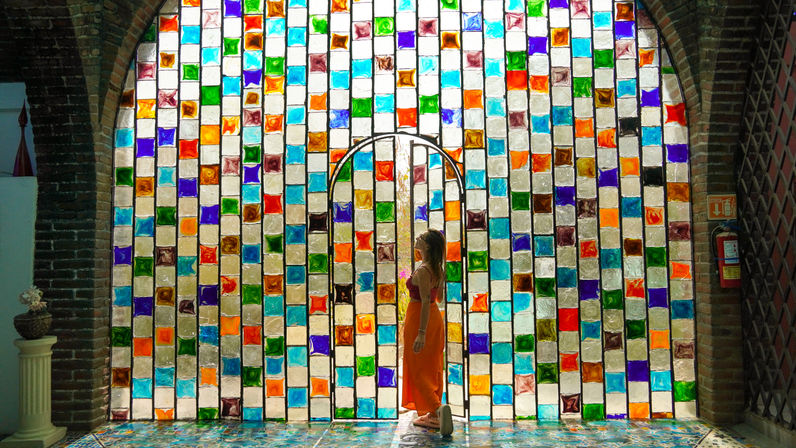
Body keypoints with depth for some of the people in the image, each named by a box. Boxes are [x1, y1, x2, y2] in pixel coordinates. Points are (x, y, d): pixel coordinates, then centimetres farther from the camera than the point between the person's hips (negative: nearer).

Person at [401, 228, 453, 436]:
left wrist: (421, 333, -26)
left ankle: (438, 407, -15)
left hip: (419, 319, -9)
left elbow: (426, 301, -25)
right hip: (435, 317, 9)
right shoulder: (437, 268, 5)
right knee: (432, 368, 13)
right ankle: (433, 416, 20)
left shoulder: (422, 271, -20)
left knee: (418, 370, 0)